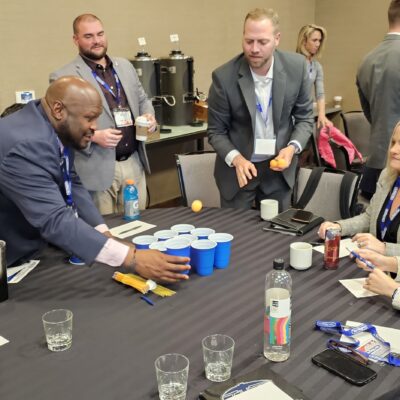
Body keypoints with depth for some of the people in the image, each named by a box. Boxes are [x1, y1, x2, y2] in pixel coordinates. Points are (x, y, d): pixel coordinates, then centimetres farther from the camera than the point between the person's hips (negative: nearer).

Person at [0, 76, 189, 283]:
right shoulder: (26, 146, -30)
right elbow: (55, 221, -36)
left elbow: (71, 185, 5)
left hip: (40, 242, 8)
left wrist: (105, 234, -9)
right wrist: (132, 258, -40)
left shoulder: (58, 129, -4)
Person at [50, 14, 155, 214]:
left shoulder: (125, 66, 12)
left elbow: (143, 100, 21)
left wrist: (148, 115, 0)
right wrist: (93, 136, -22)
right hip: (97, 169, -5)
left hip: (134, 162, 6)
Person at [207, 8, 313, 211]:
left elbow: (304, 117, 0)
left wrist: (292, 147, -18)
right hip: (238, 167, -2)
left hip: (278, 165, 2)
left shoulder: (297, 67, -12)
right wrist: (236, 158, -25)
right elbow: (216, 131, -8)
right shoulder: (224, 76, -18)